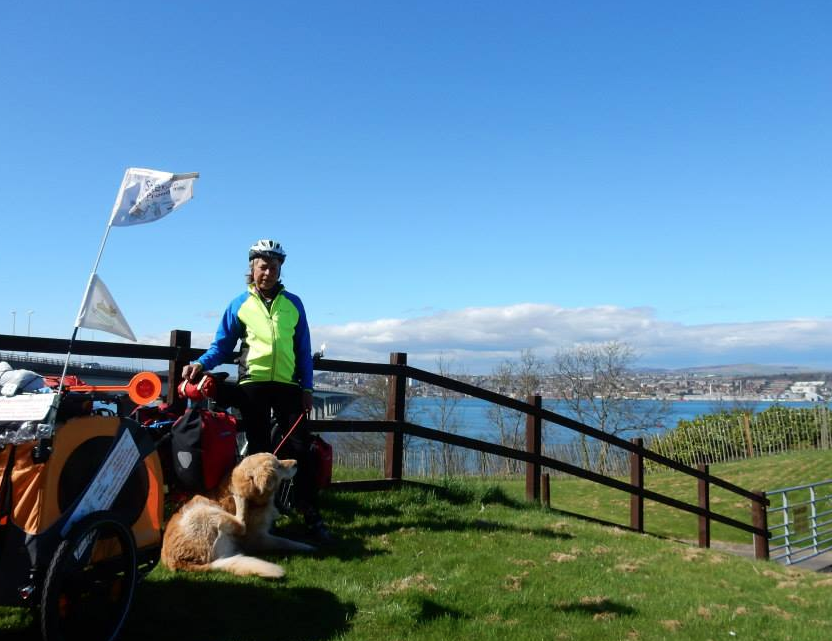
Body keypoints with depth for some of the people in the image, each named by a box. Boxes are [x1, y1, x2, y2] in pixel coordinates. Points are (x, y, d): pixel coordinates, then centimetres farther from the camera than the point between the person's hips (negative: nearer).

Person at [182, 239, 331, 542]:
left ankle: (313, 518, 3)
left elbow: (303, 349, 12)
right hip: (253, 384, -1)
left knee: (301, 448, -3)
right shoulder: (240, 304, 9)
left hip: (288, 385, 1)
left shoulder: (293, 303, 12)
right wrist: (200, 364, -9)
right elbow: (222, 345, 9)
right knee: (258, 451, 5)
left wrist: (307, 387, 5)